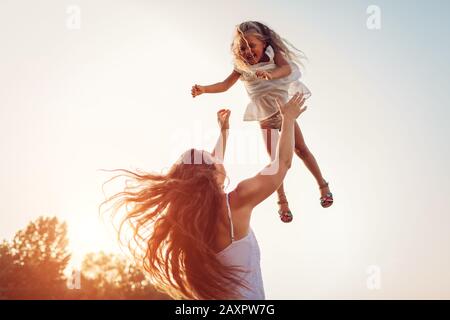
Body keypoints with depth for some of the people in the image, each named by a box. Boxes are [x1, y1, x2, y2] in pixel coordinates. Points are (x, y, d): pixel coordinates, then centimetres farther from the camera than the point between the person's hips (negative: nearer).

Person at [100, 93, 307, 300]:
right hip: (245, 295, -7)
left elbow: (214, 164, 17)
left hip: (211, 295, 7)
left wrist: (224, 130, 28)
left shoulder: (189, 209, -3)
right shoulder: (237, 203, -20)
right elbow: (283, 162, -9)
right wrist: (288, 119, 5)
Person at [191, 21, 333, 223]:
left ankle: (322, 185, 24)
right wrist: (203, 89, -28)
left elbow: (286, 68, -35)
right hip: (265, 118, 1)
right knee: (275, 159, 2)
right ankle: (282, 201, 12)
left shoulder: (273, 55, -16)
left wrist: (269, 74, -56)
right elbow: (225, 85, -11)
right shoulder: (242, 67, -9)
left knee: (301, 149, 6)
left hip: (285, 110, -1)